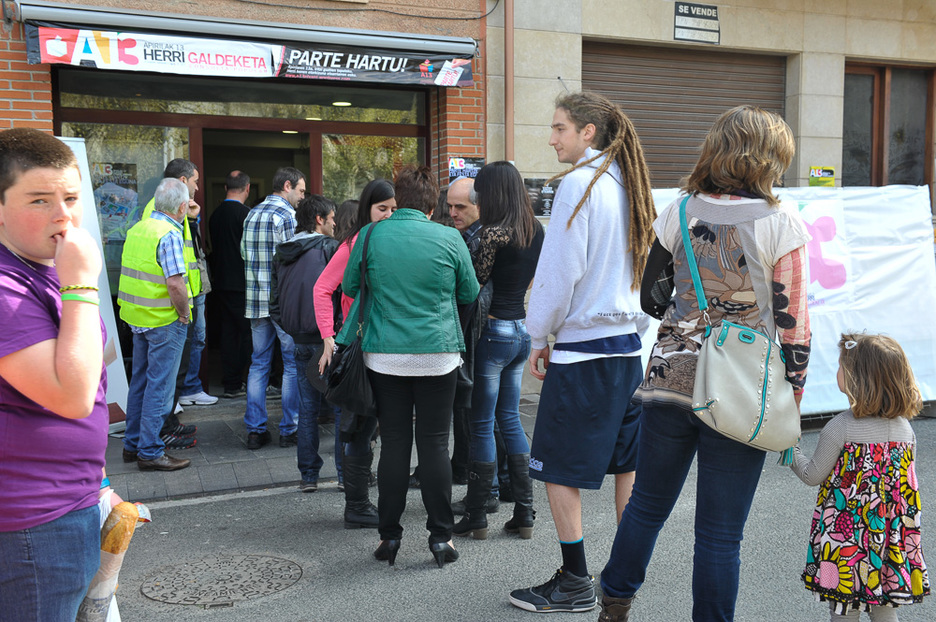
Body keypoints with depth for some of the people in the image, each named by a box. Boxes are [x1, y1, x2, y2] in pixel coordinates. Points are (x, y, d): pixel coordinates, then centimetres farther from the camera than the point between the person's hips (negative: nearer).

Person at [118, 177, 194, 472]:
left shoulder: (137, 229, 9)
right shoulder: (169, 235, -18)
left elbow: (134, 274, 15)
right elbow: (175, 283, -24)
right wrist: (183, 313, -10)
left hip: (138, 317, 9)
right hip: (164, 321, -9)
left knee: (140, 380, 17)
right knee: (159, 386, -1)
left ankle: (133, 444, 27)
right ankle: (150, 452, 5)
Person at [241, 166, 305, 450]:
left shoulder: (251, 215, 12)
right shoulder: (287, 216, -12)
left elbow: (244, 253, 16)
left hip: (256, 300, 7)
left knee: (259, 364, 11)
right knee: (293, 365, 4)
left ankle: (255, 430, 12)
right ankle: (289, 429, 9)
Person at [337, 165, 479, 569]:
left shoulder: (371, 235, -2)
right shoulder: (449, 239, -4)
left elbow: (349, 286, 10)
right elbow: (470, 294, 8)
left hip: (385, 355, 1)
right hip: (438, 356, -1)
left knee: (393, 444, 7)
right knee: (434, 444, 6)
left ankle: (389, 536, 14)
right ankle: (441, 536, 11)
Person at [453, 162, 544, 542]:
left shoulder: (493, 233, -16)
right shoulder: (536, 231, 7)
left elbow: (475, 286, -12)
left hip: (494, 331, -7)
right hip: (522, 329, 7)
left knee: (482, 424, 2)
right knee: (510, 419, 15)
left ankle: (476, 519, 11)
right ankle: (524, 515, 18)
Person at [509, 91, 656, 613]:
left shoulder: (579, 184, -12)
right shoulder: (629, 184, 11)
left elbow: (560, 271, -14)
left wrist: (539, 337, -4)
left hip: (582, 348, -8)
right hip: (628, 344, 9)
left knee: (559, 469, 2)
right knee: (626, 465, 13)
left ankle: (575, 584, 9)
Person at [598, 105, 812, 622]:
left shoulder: (678, 213, 2)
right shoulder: (781, 224, -7)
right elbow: (792, 324, -7)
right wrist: (791, 402, 1)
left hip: (671, 380, 3)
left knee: (646, 506, 20)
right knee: (720, 534, 8)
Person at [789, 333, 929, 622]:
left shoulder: (839, 428, -16)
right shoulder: (905, 430, -1)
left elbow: (813, 475, -7)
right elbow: (906, 484, 9)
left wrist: (791, 452, 9)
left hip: (846, 536, -5)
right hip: (893, 542, 5)